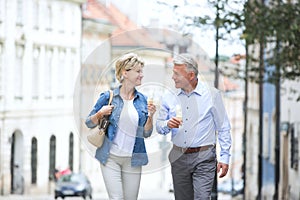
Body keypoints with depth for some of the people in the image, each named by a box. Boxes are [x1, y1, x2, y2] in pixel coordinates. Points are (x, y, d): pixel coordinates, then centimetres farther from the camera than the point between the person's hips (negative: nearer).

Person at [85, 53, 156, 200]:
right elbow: (89, 123, 5)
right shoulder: (108, 97, -2)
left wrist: (150, 116, -11)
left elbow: (146, 133, 6)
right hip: (110, 157, -3)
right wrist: (100, 114, -14)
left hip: (132, 160, 3)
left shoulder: (142, 100, 5)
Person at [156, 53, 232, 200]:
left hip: (204, 159, -4)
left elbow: (223, 128, 1)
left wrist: (224, 157, -4)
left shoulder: (212, 94, -2)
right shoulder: (170, 97, 7)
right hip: (178, 158, 4)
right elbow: (159, 126, 10)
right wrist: (167, 125, -14)